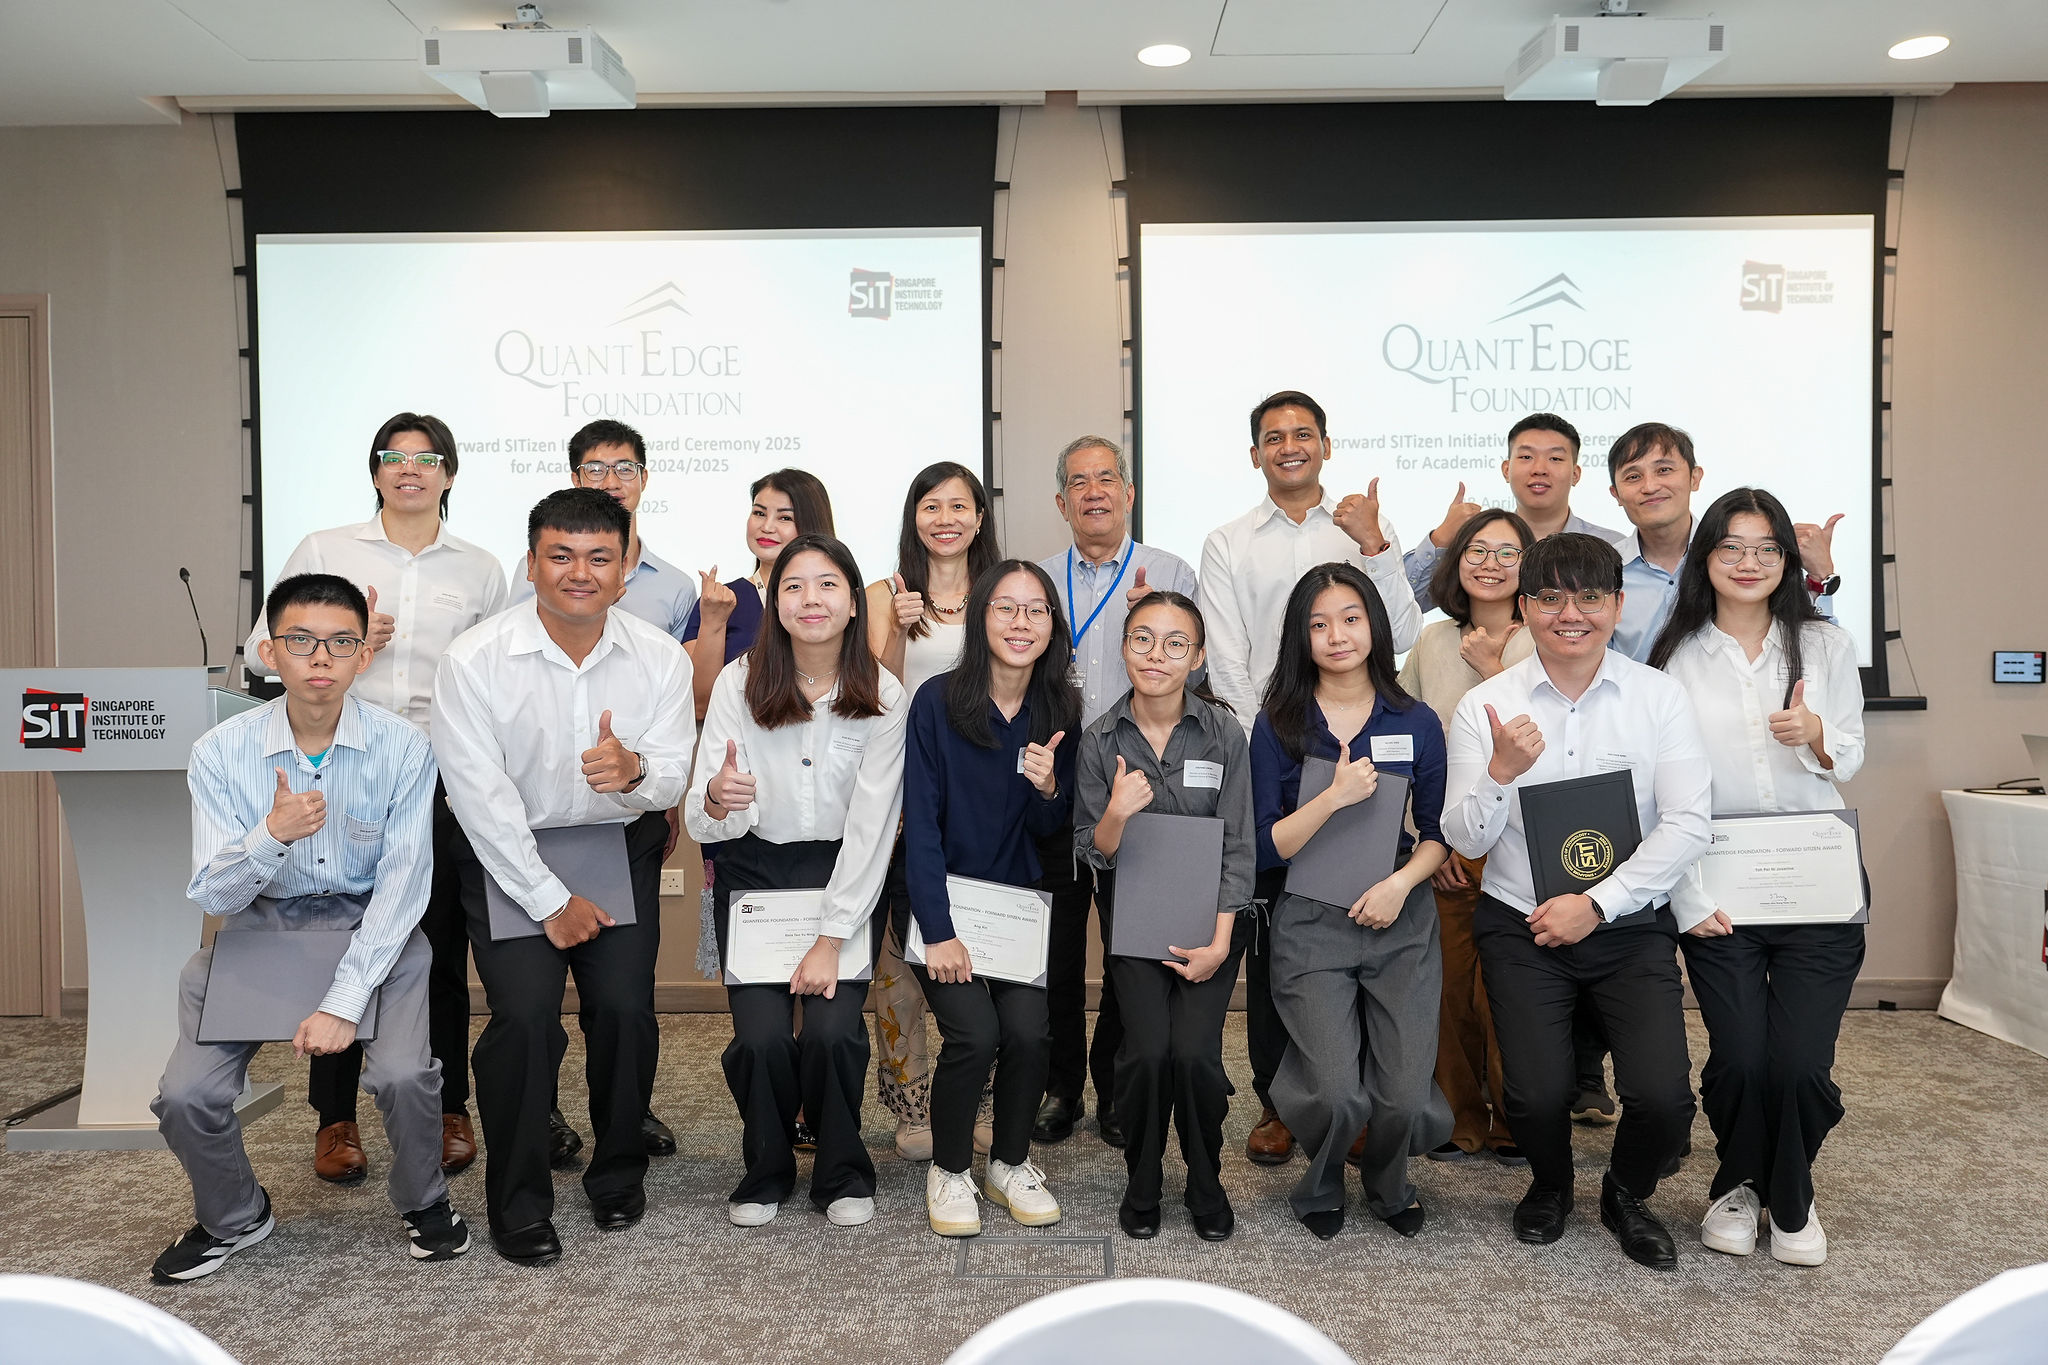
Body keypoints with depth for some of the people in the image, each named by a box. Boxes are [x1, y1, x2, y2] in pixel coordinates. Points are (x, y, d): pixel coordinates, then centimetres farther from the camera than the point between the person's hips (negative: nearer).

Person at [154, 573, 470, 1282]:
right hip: (257, 924, 2)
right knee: (185, 1096, -13)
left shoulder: (402, 746, -13)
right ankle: (233, 1218, 21)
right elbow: (212, 896, -8)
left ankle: (423, 1202, 10)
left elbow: (403, 883, -14)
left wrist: (343, 1001, -23)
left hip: (374, 925, -2)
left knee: (405, 1075, -24)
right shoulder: (222, 751, -10)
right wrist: (272, 836, -30)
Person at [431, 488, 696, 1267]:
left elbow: (672, 779, -6)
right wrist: (549, 900, -14)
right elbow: (481, 798, -14)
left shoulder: (661, 659, -6)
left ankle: (618, 1174, 18)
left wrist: (635, 770, -31)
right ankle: (517, 1205, 6)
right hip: (507, 855, -2)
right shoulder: (475, 661, -14)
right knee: (525, 1016, -15)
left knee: (625, 1008, -9)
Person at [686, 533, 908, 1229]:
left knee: (833, 1029, -17)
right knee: (761, 1036, -15)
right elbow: (701, 823, -13)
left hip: (845, 876, 0)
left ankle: (844, 1174, 11)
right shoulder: (740, 683, -10)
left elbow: (871, 827, -11)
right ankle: (766, 1173, 15)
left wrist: (830, 940, -16)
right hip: (755, 867, 1)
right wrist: (715, 799, -38)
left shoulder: (885, 697, -10)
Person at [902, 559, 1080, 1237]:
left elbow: (1049, 831, 4)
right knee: (974, 1032, -19)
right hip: (938, 895, -3)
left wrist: (1048, 787, -19)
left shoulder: (1060, 711, 1)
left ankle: (1011, 1162, 12)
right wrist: (938, 931, -17)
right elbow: (921, 822, -12)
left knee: (1028, 1030, -16)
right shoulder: (938, 701, -11)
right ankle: (948, 1170, 8)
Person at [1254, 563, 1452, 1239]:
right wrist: (1335, 797, -19)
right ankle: (1322, 1183, 23)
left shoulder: (1416, 723, 4)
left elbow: (1437, 831, 10)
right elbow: (1265, 848, -6)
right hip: (1310, 925, -2)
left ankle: (1388, 1184, 31)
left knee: (1406, 1098, -5)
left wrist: (1401, 882, -9)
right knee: (1336, 1095, -14)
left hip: (1402, 923, 2)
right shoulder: (1278, 726, -2)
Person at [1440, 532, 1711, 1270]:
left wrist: (1594, 904, -14)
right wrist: (1501, 772, -23)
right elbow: (1464, 839, -4)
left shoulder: (1659, 696, -2)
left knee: (1663, 1099, -13)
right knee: (1537, 1097, -13)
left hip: (1630, 926, 1)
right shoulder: (1486, 705, -3)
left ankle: (1627, 1194, 23)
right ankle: (1550, 1184, 26)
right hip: (1522, 929, 0)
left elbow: (1687, 826, -7)